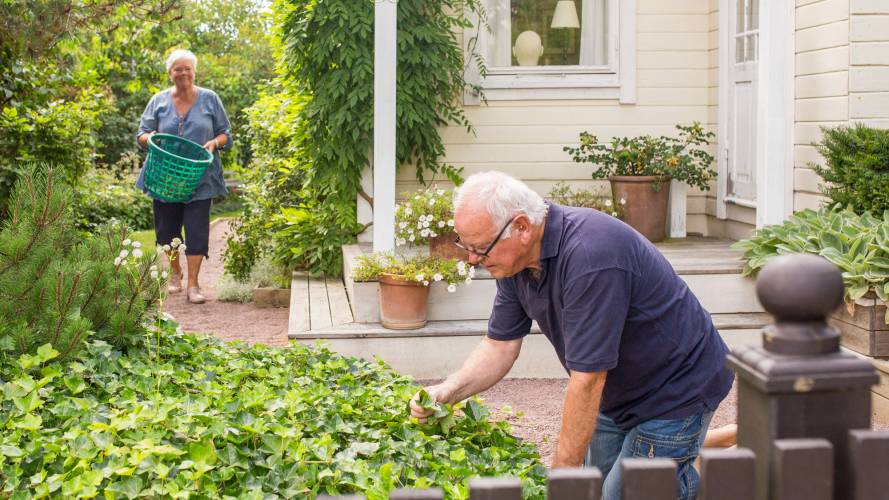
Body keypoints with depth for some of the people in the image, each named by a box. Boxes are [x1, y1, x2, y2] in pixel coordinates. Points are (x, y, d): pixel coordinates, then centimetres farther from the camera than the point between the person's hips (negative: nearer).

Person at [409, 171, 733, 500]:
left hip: (676, 391, -8)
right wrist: (448, 391, -17)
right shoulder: (515, 259, -7)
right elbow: (500, 345, 0)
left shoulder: (590, 256, -35)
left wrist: (563, 473, -26)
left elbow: (588, 378, -33)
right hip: (618, 395, 9)